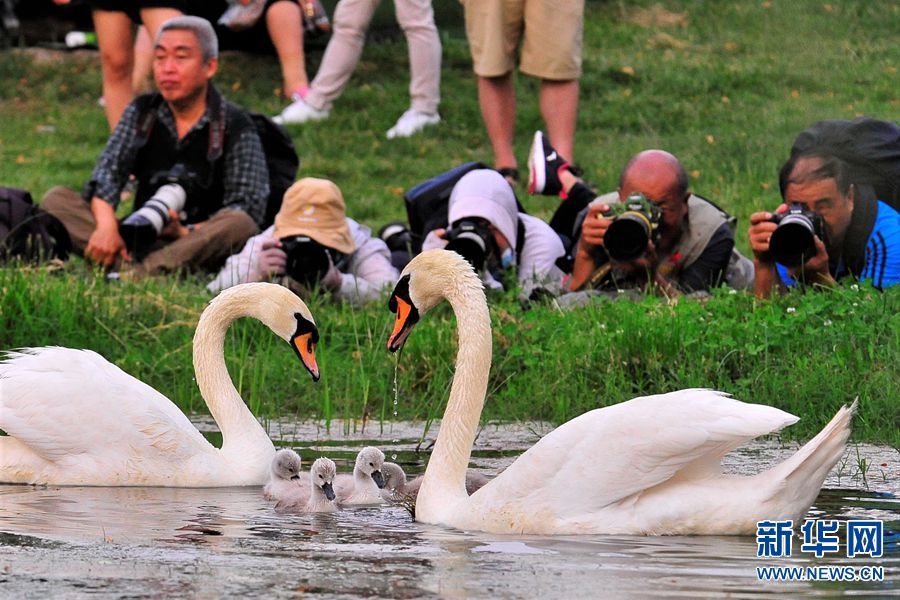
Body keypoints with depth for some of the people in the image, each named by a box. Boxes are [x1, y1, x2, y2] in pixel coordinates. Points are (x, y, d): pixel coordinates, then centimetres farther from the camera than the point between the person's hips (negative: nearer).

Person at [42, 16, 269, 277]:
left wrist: (186, 233, -25)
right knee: (56, 199, -12)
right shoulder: (142, 113, 11)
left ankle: (136, 273, -47)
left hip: (197, 245, -4)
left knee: (240, 225, -35)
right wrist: (107, 226, -24)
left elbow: (249, 208, -10)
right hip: (141, 241, 4)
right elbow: (107, 172, -2)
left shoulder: (235, 126, -1)